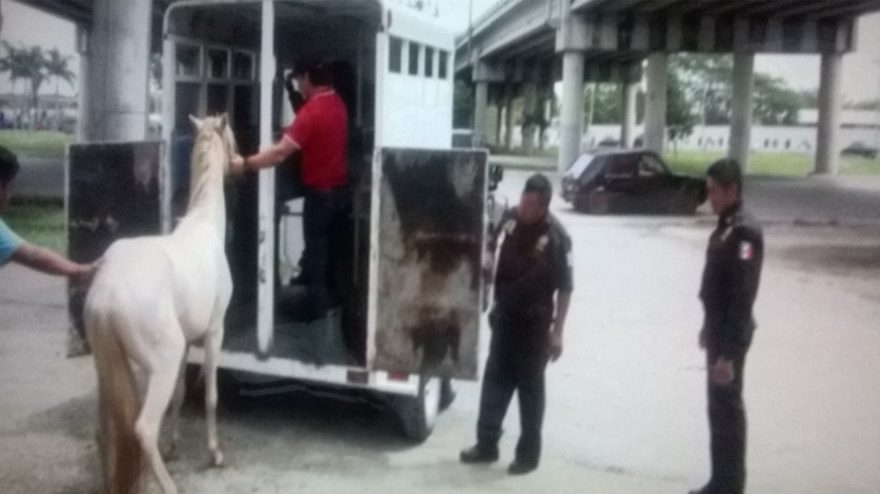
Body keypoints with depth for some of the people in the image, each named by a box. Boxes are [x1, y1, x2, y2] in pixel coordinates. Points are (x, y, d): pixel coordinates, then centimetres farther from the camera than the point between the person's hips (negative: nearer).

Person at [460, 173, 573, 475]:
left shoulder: (556, 237, -17)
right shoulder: (510, 218, -2)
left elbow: (565, 289, -14)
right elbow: (493, 245, 17)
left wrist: (557, 332, -15)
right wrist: (487, 261, -5)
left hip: (534, 323, -5)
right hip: (504, 316, 5)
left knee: (529, 387, 4)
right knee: (494, 380, 11)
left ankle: (528, 454, 16)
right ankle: (486, 445, 22)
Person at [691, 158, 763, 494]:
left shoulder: (744, 231, -21)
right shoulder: (725, 226, 9)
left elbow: (742, 297, -24)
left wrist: (728, 352, -25)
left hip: (730, 337, -10)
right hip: (719, 331, 10)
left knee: (727, 409, -1)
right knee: (718, 407, 16)